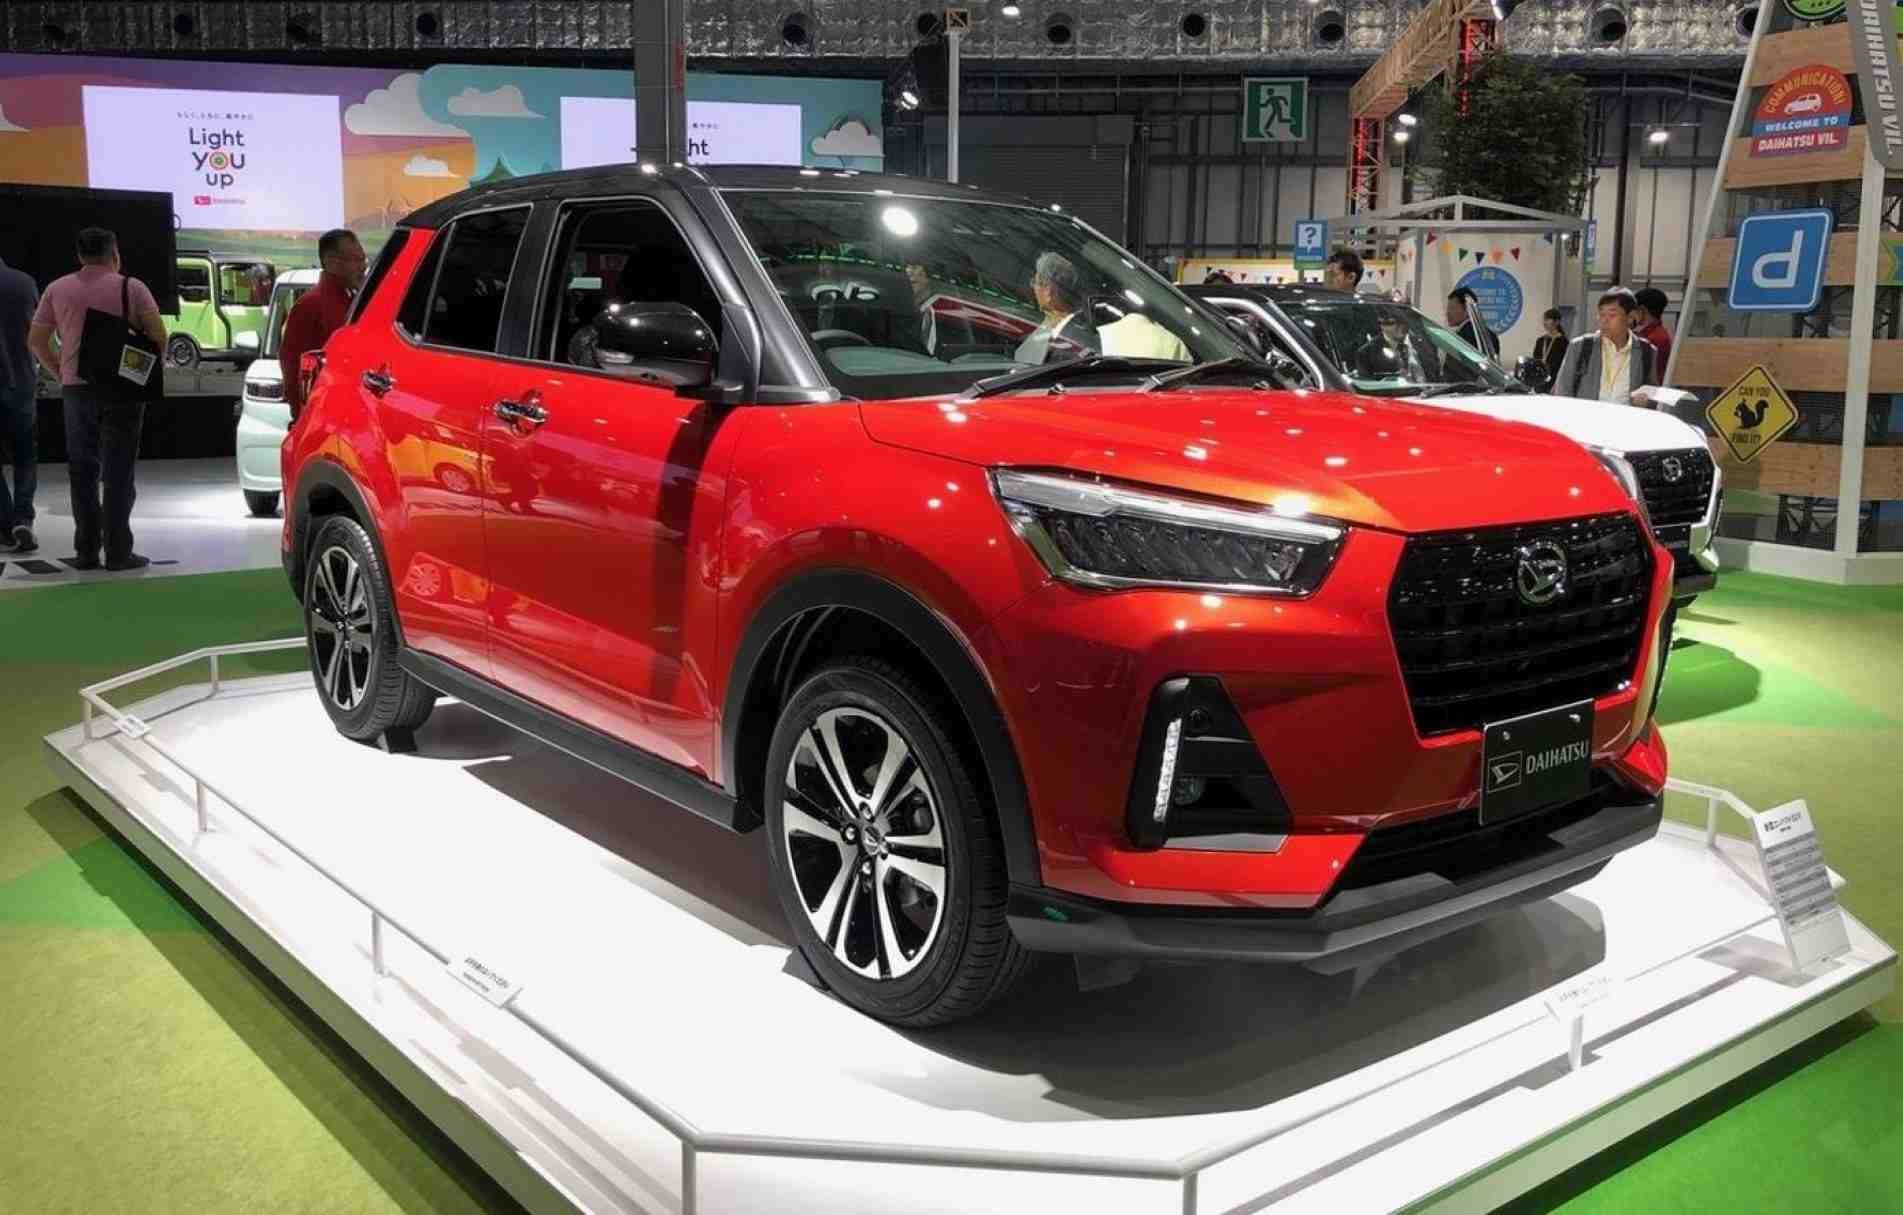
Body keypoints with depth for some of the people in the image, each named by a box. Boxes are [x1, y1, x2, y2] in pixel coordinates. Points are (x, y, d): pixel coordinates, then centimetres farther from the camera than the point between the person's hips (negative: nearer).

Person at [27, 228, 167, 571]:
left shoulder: (57, 290, 7)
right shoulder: (131, 288, -2)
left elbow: (37, 341, 6)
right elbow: (158, 336, -7)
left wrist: (61, 372, 15)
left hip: (76, 389, 3)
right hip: (121, 389, -3)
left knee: (82, 471, 11)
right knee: (118, 472, 0)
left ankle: (85, 551, 11)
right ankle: (118, 552, -2)